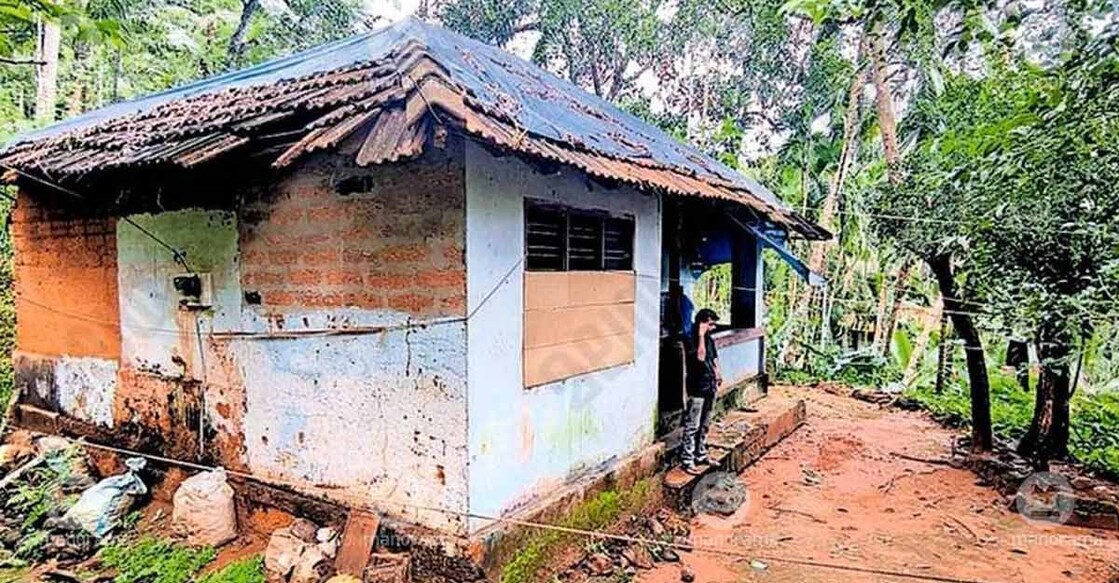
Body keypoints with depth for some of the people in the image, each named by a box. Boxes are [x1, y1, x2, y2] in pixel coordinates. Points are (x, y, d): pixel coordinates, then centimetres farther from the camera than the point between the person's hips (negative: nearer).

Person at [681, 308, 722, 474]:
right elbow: (700, 356, -30)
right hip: (697, 388, -8)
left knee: (704, 424, 17)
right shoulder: (691, 340, -15)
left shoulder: (710, 339, 9)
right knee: (692, 426, -4)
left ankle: (701, 455, 28)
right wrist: (701, 335, -25)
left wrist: (718, 374, 4)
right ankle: (687, 460, 2)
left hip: (710, 386, 8)